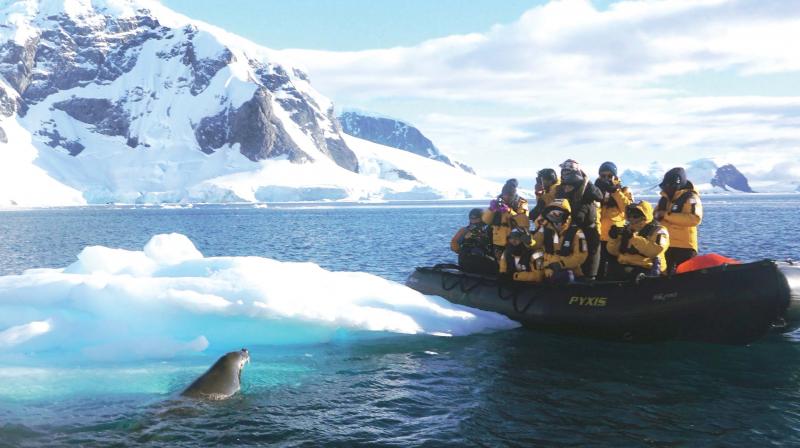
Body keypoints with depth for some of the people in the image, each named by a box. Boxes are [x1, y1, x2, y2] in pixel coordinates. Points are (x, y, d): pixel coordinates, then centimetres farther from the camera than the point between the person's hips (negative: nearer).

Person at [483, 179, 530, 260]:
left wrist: (510, 211, -31)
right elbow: (486, 220, -4)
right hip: (499, 243, 3)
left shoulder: (521, 203, -6)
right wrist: (491, 209, -22)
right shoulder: (498, 202, 3)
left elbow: (525, 223, -21)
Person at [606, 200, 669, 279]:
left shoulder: (658, 231, -2)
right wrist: (613, 238, -5)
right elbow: (614, 252, 16)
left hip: (647, 269, -5)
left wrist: (633, 237, -25)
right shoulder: (627, 229, 16)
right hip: (623, 268, 5)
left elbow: (656, 250, -22)